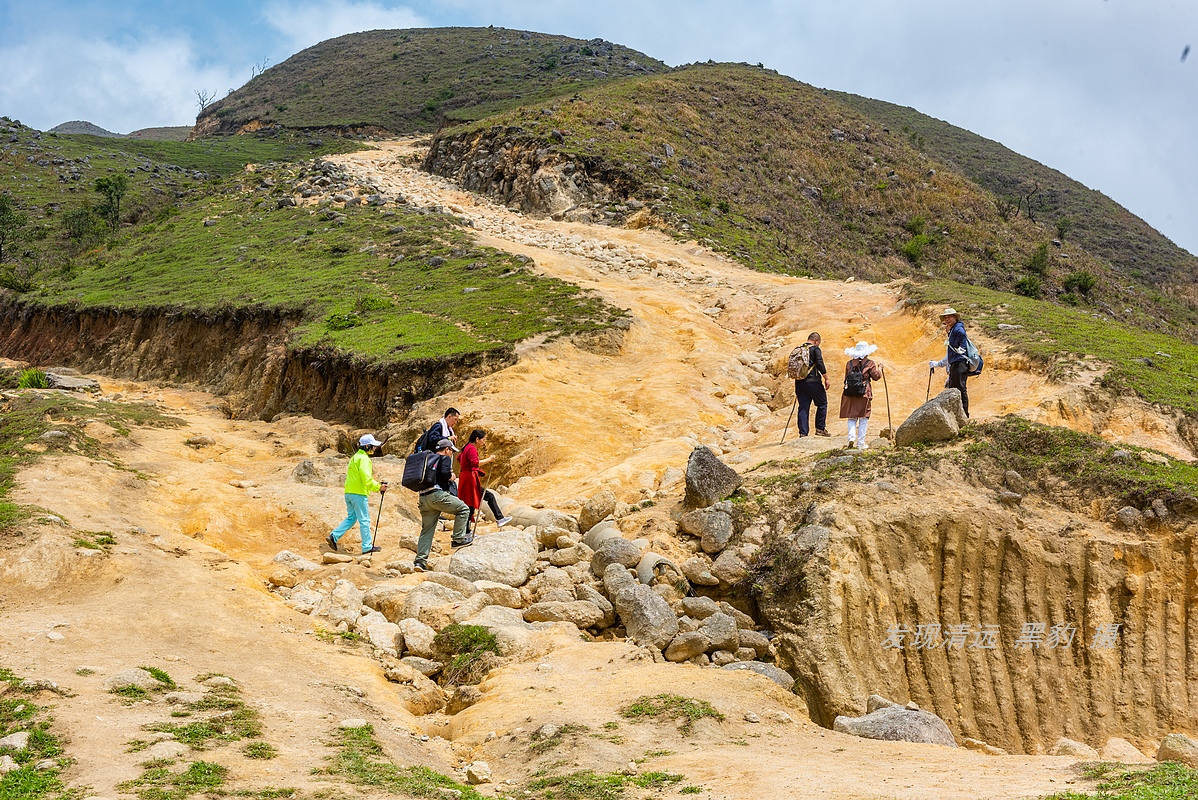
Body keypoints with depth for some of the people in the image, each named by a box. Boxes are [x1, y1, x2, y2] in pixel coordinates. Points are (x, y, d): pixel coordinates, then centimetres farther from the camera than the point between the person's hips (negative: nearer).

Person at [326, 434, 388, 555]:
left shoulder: (355, 457, 19)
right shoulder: (364, 459, -13)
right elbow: (367, 479, -22)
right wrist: (378, 487, -14)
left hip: (348, 492, 9)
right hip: (359, 493, -9)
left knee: (351, 518, 16)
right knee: (364, 520, -2)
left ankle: (334, 536, 7)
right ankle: (367, 547, 2)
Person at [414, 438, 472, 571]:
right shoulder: (445, 459, 2)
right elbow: (444, 473, -17)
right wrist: (451, 477, 3)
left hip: (424, 497, 7)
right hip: (437, 495, -7)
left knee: (426, 530, 9)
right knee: (464, 509, 9)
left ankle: (420, 560, 3)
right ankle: (458, 539, 6)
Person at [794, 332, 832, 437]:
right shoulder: (815, 349, -4)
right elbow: (820, 365, -13)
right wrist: (826, 379, -5)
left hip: (799, 383, 6)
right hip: (813, 382, -6)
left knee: (803, 407, 6)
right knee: (822, 403, 11)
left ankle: (803, 432, 2)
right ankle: (820, 428, 11)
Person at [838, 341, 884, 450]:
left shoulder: (849, 363, 6)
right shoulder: (870, 363, -3)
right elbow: (876, 376, 2)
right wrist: (879, 368, 17)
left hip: (850, 394, 2)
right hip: (864, 394, -2)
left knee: (851, 418, 10)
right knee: (863, 419, 5)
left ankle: (851, 436, -12)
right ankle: (861, 443, 6)